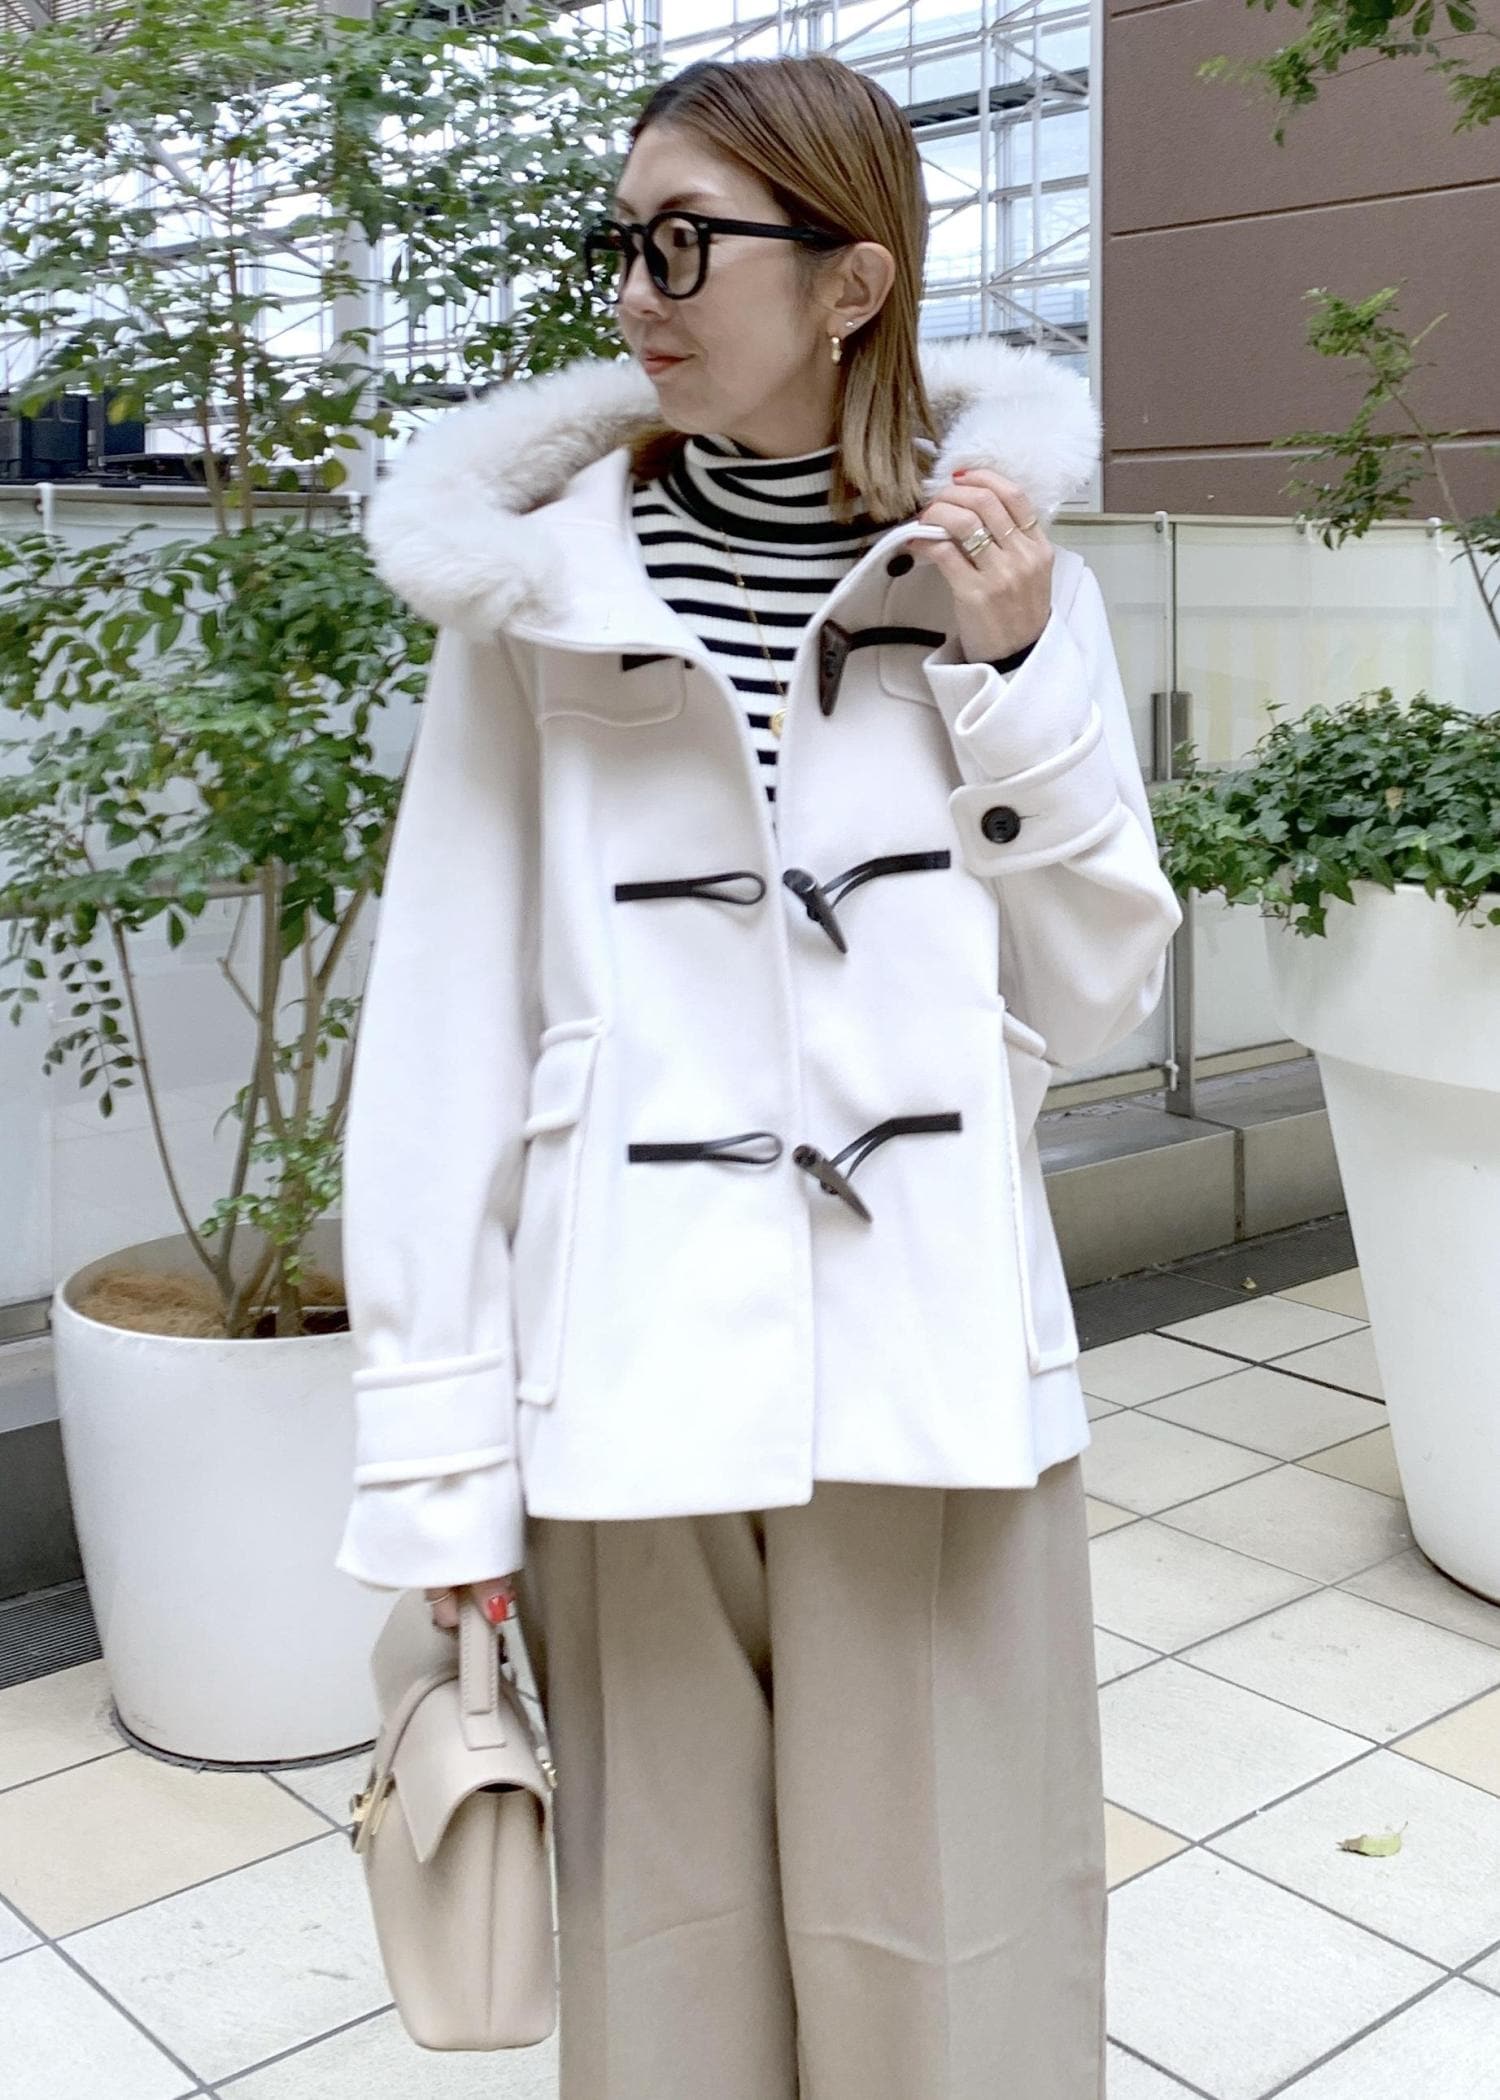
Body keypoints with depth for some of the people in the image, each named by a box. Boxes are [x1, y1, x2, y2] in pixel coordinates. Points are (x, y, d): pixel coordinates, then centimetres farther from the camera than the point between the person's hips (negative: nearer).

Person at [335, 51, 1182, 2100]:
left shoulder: (1005, 562, 2)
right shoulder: (540, 589, -3)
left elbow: (1096, 993, 5)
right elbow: (443, 1030, -1)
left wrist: (1015, 673, -8)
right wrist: (439, 1451, -2)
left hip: (931, 1362, 1)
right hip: (633, 1373, -1)